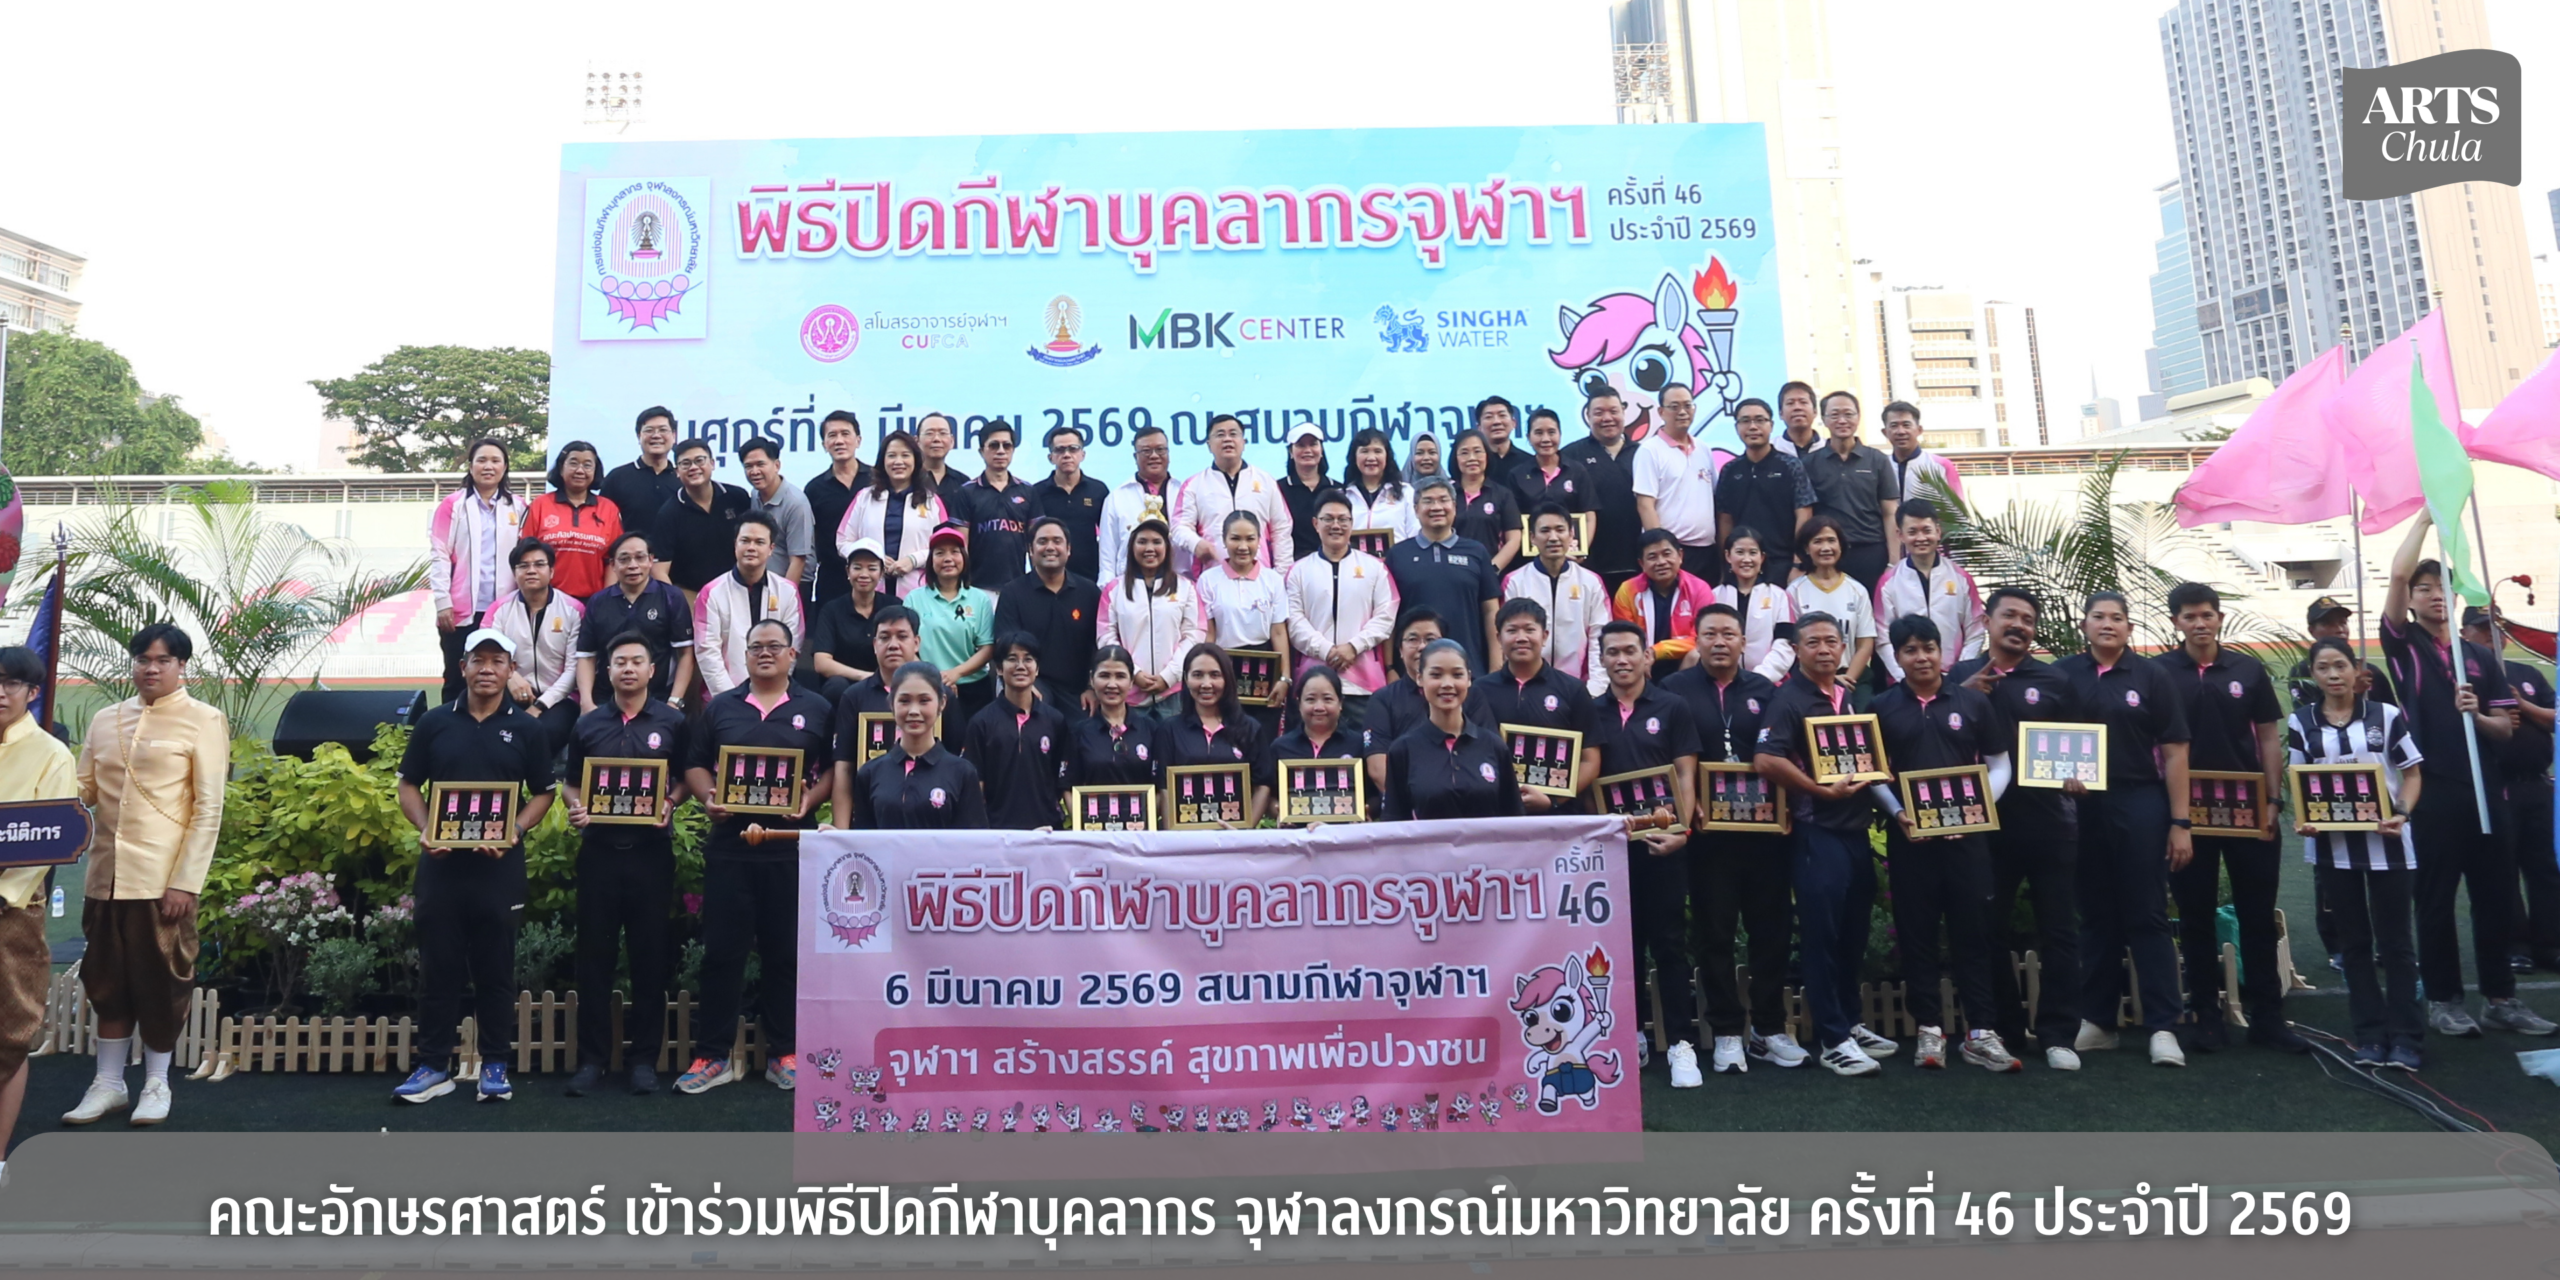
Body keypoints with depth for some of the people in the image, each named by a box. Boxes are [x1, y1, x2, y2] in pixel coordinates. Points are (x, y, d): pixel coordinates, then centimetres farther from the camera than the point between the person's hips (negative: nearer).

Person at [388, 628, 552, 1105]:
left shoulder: (526, 729, 3)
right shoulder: (434, 722, 5)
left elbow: (542, 794, 5)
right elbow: (408, 787, 9)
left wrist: (513, 832, -12)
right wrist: (425, 830, -8)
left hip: (499, 865, -1)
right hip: (441, 861, 1)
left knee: (495, 967, 6)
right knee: (438, 966, 6)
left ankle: (495, 1065, 15)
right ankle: (433, 1066, 16)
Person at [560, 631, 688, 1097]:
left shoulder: (672, 722, 4)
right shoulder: (588, 725, 9)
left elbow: (684, 778, 9)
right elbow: (570, 783, 15)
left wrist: (669, 804, -10)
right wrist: (575, 807, -6)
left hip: (652, 849, -1)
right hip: (599, 849, 2)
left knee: (650, 955, 4)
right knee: (595, 956, 5)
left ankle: (645, 1058, 13)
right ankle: (592, 1058, 15)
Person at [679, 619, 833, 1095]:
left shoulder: (816, 710, 6)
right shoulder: (719, 708, 11)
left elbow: (833, 769, 5)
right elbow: (695, 765, 12)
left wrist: (809, 800, -12)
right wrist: (708, 797, -7)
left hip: (791, 847, -1)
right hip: (729, 845, 1)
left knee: (786, 952, 5)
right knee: (722, 951, 4)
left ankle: (784, 1055, 16)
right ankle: (712, 1056, 14)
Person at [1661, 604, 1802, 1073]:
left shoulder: (1765, 691, 10)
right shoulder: (1674, 690, 1)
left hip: (1764, 827, 3)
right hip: (1707, 829, -2)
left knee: (1772, 927, 7)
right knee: (1715, 932, 5)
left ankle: (1769, 1029, 21)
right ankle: (1726, 1032, 16)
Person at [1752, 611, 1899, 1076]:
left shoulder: (1852, 697, 14)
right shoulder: (1788, 700, -9)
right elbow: (1766, 760, -21)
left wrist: (1875, 776, 6)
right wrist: (1822, 790, -19)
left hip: (1856, 828, 7)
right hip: (1817, 833, -7)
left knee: (1854, 934, 15)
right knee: (1822, 936, -2)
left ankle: (1850, 1023, 29)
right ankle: (1832, 1040, 6)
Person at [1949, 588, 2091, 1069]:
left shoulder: (2054, 681, 6)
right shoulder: (1961, 677, 5)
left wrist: (2076, 775, -11)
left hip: (2049, 821, 0)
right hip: (1985, 821, 0)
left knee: (2059, 930, 3)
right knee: (1992, 929, 8)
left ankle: (2058, 1034, 12)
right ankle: (2004, 1027, 21)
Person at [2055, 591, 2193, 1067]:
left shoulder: (2151, 676, 1)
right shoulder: (2063, 675, 5)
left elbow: (2174, 752, -1)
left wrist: (2181, 822, -5)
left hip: (2140, 805, -2)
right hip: (2082, 806, 2)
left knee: (2147, 917, 0)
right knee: (2095, 916, 10)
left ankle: (2162, 1026, 5)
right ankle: (2097, 1020, 17)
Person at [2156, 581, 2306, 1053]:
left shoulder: (2249, 670, 5)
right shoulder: (2158, 673, -1)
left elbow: (2269, 736, 7)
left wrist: (2272, 801, -1)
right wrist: (2172, 810, -6)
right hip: (2186, 810, -2)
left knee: (2258, 913, 6)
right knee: (2196, 915, 5)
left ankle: (2267, 1015, 15)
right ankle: (2206, 1016, 14)